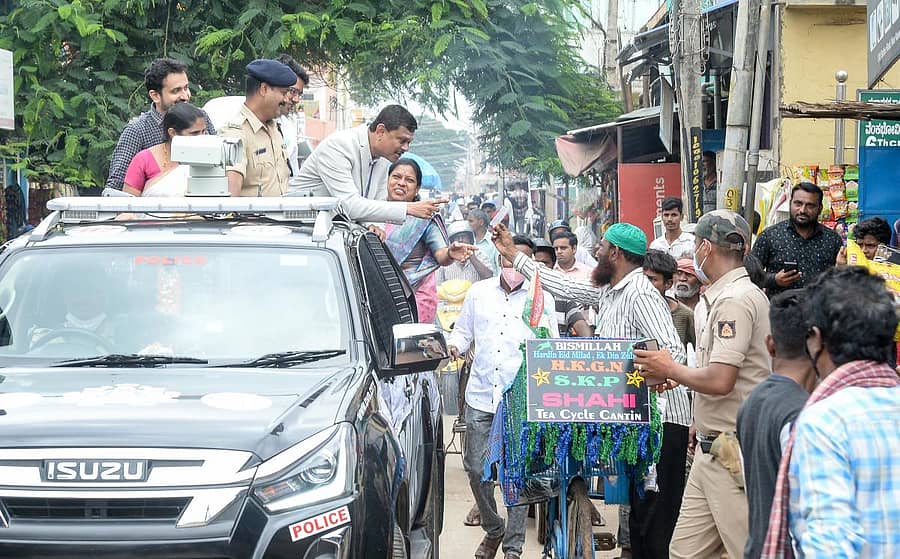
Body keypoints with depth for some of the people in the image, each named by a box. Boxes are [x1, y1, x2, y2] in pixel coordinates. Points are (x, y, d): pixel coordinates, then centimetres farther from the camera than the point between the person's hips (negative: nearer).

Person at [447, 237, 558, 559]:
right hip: (481, 396, 2)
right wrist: (454, 346, -2)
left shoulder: (541, 299, 5)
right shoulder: (479, 292, 11)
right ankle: (492, 529, 26)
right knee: (476, 468, 3)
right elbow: (463, 330, 19)